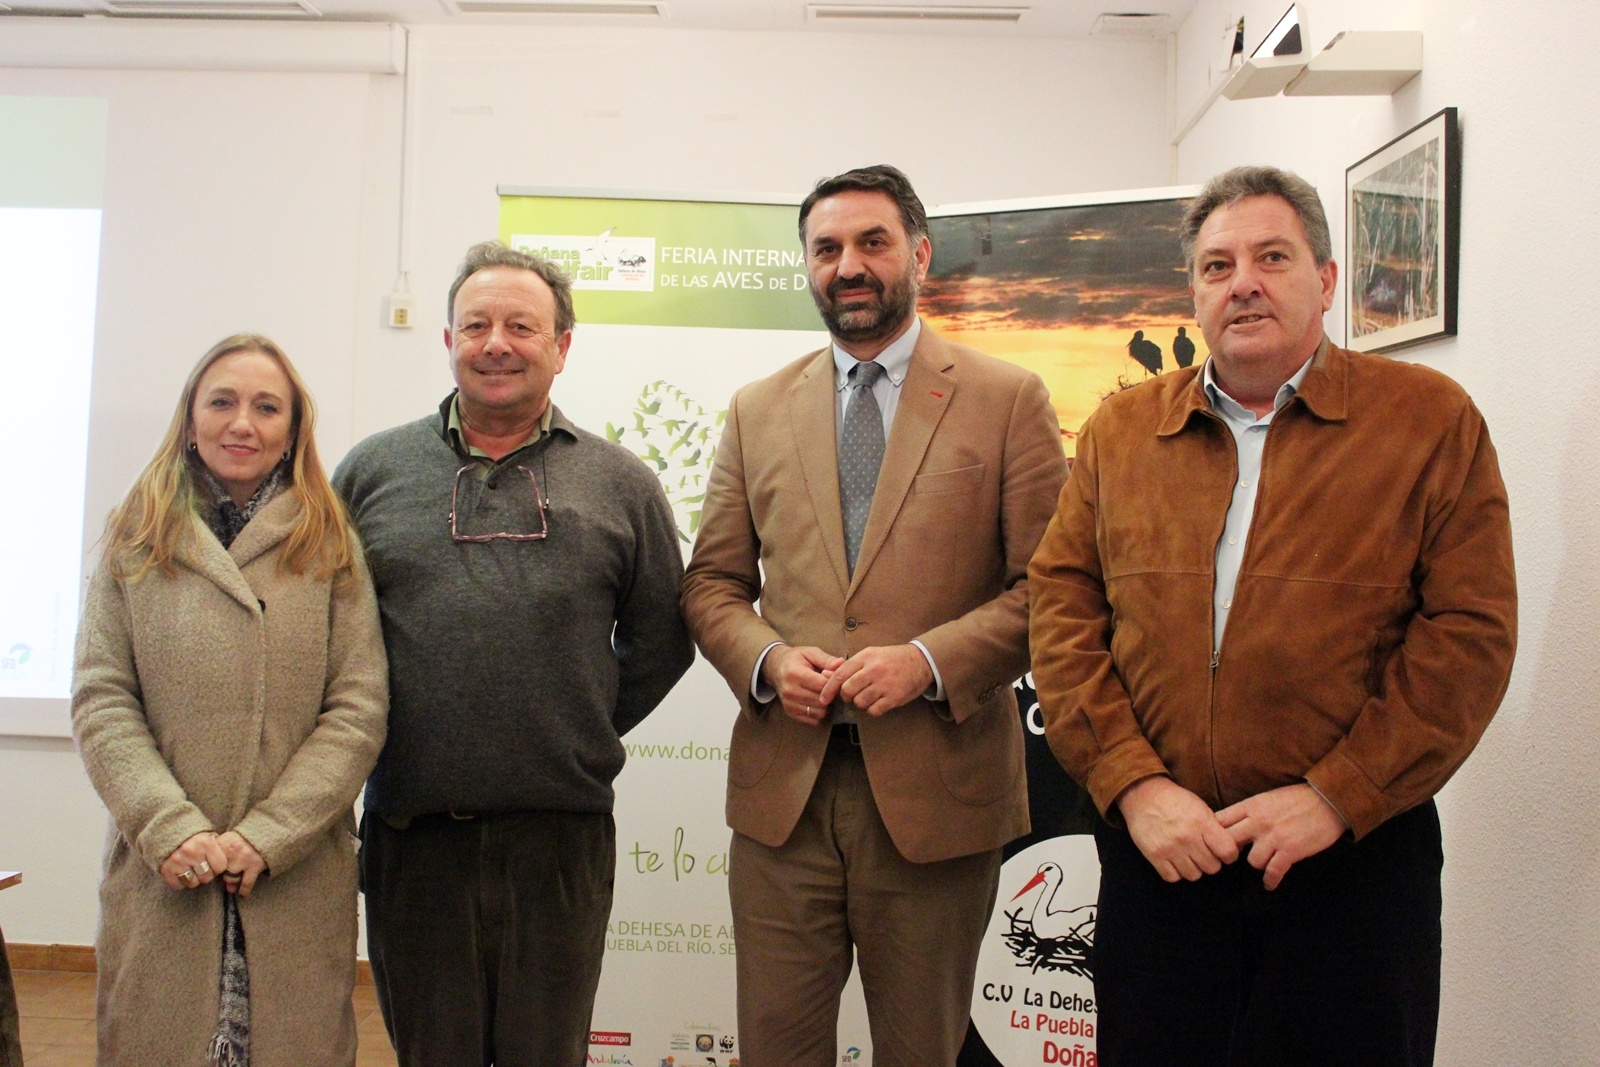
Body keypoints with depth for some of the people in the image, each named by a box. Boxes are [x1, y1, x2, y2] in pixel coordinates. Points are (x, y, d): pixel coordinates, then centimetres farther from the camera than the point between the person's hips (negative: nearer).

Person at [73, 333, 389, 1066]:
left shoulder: (331, 550, 4)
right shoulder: (134, 543, 8)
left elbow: (358, 710, -2)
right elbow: (100, 703, 1)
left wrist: (268, 837, -11)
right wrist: (170, 827, -12)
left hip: (297, 879, -1)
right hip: (159, 873, 1)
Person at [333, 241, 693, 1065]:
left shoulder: (621, 484, 5)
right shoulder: (372, 470, 6)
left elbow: (659, 640, 10)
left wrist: (585, 731, 4)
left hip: (562, 842, 0)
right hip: (411, 839, 1)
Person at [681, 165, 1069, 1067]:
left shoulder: (1008, 400, 1)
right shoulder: (758, 411, 10)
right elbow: (713, 583, 12)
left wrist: (929, 660, -17)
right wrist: (768, 660, -8)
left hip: (937, 789, -2)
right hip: (781, 787, 3)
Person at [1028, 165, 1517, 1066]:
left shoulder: (1430, 419, 1)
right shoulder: (1120, 431, 8)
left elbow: (1471, 629, -6)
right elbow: (1063, 609, 2)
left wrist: (1336, 797, -13)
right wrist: (1135, 785, -9)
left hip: (1353, 859, -2)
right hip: (1157, 856, 2)